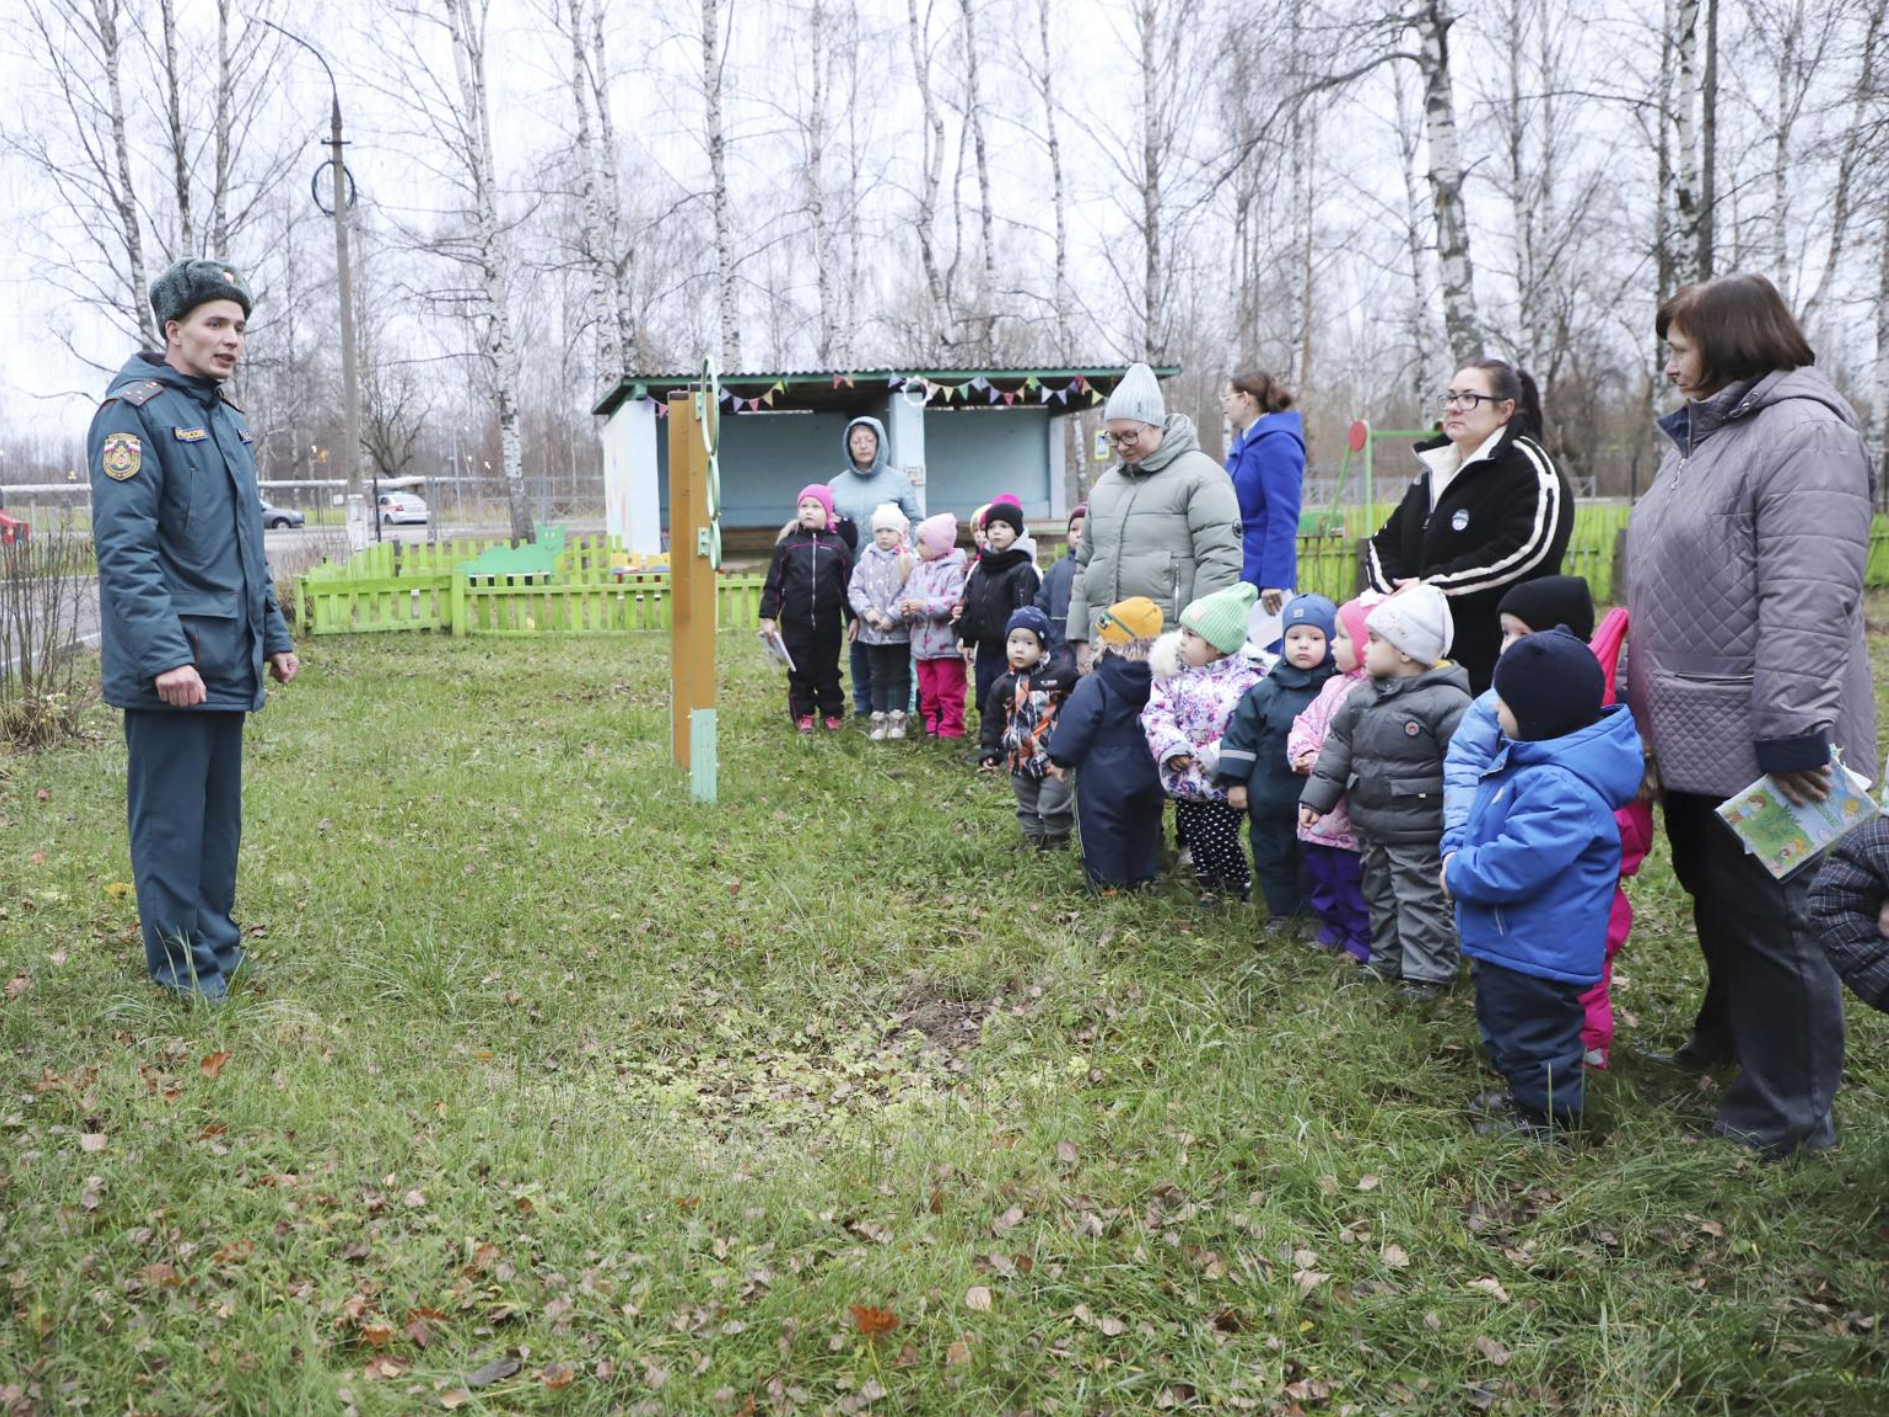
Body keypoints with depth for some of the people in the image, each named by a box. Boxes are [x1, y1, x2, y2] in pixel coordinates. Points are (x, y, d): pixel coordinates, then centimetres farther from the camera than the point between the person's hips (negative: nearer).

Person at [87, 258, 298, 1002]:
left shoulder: (226, 417, 17)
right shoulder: (133, 412, -10)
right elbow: (125, 548, -18)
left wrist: (274, 634, 19)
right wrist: (165, 655, -24)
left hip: (228, 663, 8)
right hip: (173, 668, -8)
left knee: (220, 816, 15)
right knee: (172, 823, -1)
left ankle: (218, 951, 26)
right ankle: (188, 975, 9)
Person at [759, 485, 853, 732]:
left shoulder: (837, 545, 1)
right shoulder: (787, 544, 0)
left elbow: (848, 584, 3)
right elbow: (773, 583, 1)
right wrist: (768, 616, -3)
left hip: (828, 621, 0)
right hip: (795, 622, 0)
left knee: (828, 669, 9)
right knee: (800, 670, 7)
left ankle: (832, 713, 20)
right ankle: (803, 714, 17)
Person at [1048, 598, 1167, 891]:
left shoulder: (1094, 686, -20)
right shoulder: (1158, 683, 0)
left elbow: (1075, 726, -18)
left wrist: (1061, 759, -2)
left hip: (1103, 783, -6)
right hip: (1148, 781, 6)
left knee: (1102, 833, 7)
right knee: (1144, 831, 19)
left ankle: (1109, 885, 10)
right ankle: (1142, 879, 26)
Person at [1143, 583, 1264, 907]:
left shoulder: (1246, 681, -15)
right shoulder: (1173, 674, 2)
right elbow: (1156, 712, -4)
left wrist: (1215, 758, -24)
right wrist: (1171, 747, -19)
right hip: (1184, 779, 5)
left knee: (1219, 838, -3)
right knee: (1195, 836, 15)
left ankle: (1240, 887, 22)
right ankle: (1210, 886, 34)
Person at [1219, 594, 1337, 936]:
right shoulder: (1265, 691, -4)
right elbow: (1240, 736, 0)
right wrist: (1235, 781, -2)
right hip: (1270, 796, 2)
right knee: (1272, 854, 15)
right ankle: (1281, 911, 32)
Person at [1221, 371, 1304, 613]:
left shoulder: (1276, 442, -12)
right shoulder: (1246, 441, 16)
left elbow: (1283, 518, -18)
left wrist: (1274, 582, -22)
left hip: (1261, 573, -9)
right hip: (1239, 574, 9)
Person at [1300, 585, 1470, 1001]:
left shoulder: (1445, 702, -19)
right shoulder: (1363, 696, 3)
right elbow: (1338, 747, 10)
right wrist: (1317, 797, 7)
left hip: (1417, 830, -7)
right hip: (1370, 824, 8)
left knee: (1419, 900, 3)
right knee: (1379, 894, 20)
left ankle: (1428, 972, 15)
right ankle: (1387, 958, 36)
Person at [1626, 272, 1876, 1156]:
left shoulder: (1802, 432, -17)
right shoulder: (1701, 434, 15)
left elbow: (1808, 601, -25)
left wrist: (1793, 732, -27)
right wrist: (1645, 697, 21)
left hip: (1756, 746, -9)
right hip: (1693, 734, 9)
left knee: (1766, 915, 1)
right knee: (1713, 899, 22)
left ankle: (1789, 1109, 15)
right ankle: (1728, 1037, 42)